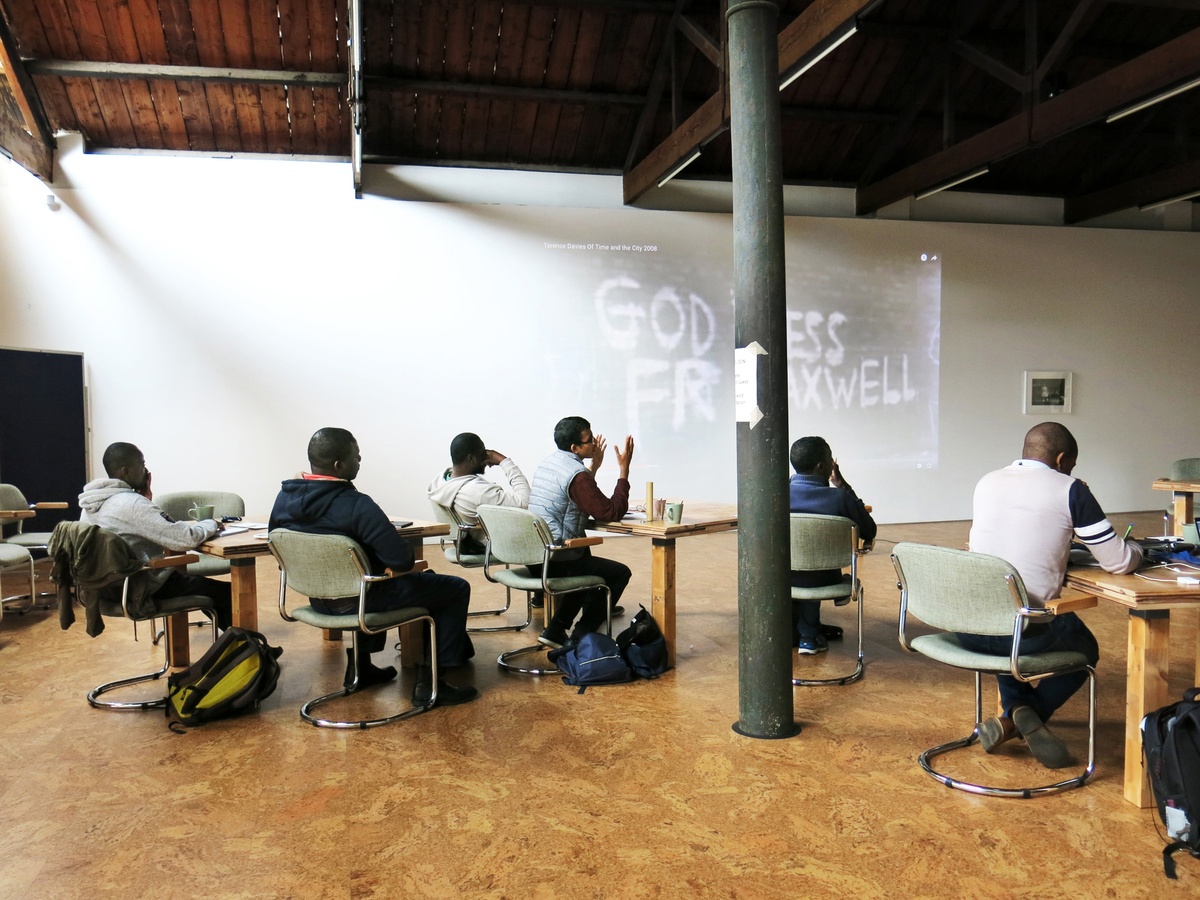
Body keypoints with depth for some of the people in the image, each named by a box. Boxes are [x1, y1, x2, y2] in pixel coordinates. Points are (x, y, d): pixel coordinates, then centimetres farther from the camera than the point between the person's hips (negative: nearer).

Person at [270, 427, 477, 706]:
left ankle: (360, 665, 39)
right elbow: (401, 560, -29)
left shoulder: (284, 497, -5)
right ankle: (428, 683, 3)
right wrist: (407, 551, -5)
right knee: (456, 589, 4)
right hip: (358, 600, -8)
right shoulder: (356, 506, -27)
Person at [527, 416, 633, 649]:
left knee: (587, 560, 34)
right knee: (620, 573, 7)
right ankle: (580, 638, 9)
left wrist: (594, 466, 21)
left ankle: (555, 630, 28)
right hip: (556, 562, -9)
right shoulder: (576, 474, -19)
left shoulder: (548, 462, 11)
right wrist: (624, 470, -11)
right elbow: (612, 512, -18)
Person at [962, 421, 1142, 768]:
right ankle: (1032, 713, 9)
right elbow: (1119, 562, -1)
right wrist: (1135, 548, 21)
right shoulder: (1069, 490, -4)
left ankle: (1015, 716, 22)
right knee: (1084, 651, 29)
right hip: (1028, 634, -4)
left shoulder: (986, 483, 10)